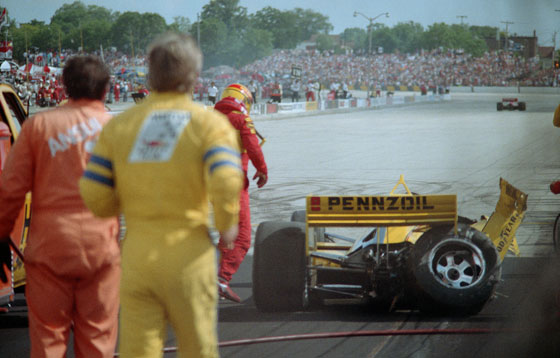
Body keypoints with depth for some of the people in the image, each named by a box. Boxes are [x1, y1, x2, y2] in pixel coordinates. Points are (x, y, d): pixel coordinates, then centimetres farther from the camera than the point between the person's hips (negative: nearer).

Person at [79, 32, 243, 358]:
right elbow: (226, 182, -19)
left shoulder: (120, 125, 6)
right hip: (188, 255, -2)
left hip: (137, 254, 2)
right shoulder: (209, 123, -3)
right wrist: (227, 226, -1)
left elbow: (94, 195, 2)